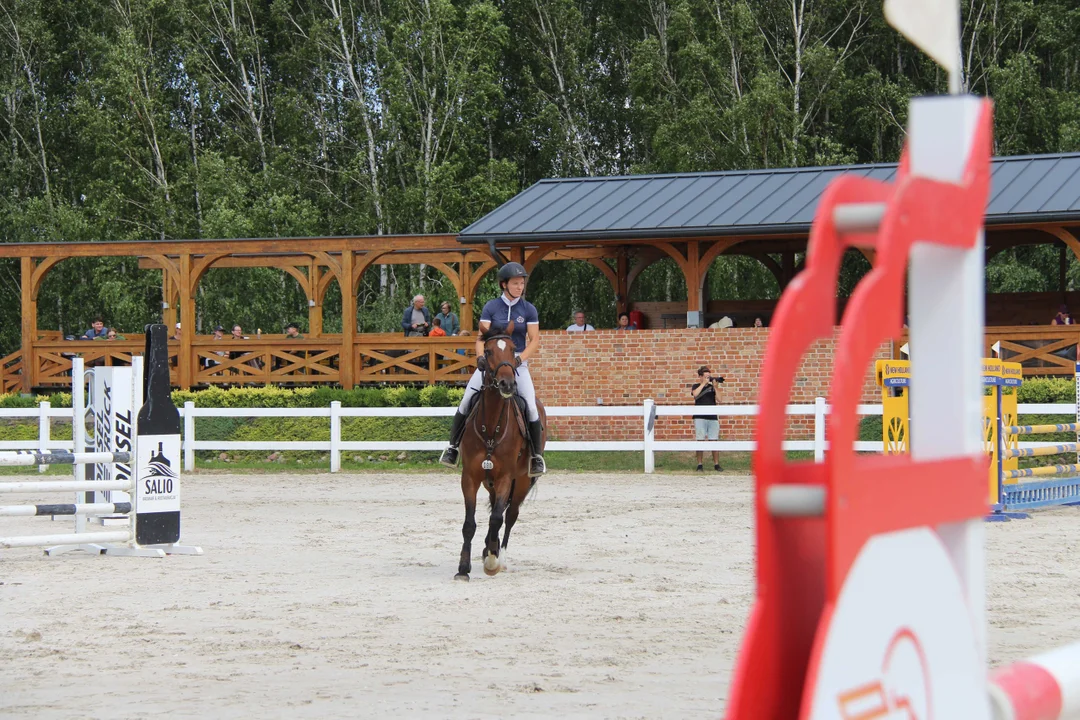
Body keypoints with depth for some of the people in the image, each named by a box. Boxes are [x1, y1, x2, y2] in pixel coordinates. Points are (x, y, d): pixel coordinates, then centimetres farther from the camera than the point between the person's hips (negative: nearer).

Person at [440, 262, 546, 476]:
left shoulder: (528, 310, 2)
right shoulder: (491, 307, 2)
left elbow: (534, 341, 0)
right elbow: (481, 337, -2)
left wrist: (520, 358, -17)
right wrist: (480, 356, -21)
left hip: (518, 363, -1)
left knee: (531, 406, -17)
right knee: (467, 400, -13)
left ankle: (537, 456, -3)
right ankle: (453, 446, 2)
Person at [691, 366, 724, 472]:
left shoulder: (712, 387, 13)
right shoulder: (697, 386, 9)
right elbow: (695, 394, -13)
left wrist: (715, 386, -6)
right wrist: (704, 383, -10)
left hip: (713, 418, 2)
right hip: (700, 418, -2)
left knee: (714, 441, 0)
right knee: (700, 441, -4)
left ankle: (716, 464, 5)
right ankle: (699, 465, 2)